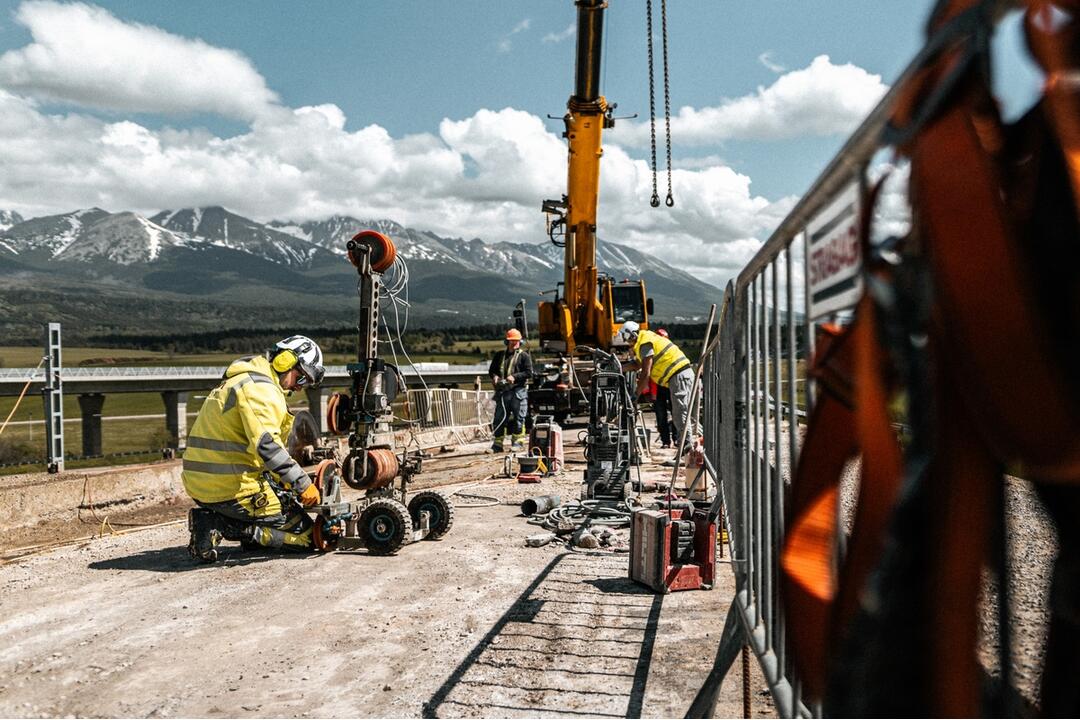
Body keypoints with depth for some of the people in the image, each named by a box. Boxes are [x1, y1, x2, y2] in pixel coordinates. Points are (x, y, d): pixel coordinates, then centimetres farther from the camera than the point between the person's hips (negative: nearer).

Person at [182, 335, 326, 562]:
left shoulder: (244, 381, 21)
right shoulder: (260, 386, -12)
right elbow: (267, 445, -24)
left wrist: (287, 482, 18)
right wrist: (303, 484, -20)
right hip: (232, 488, -10)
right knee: (305, 534, -4)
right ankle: (221, 526, -11)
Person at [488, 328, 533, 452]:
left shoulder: (524, 355, 3)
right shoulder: (500, 355, 17)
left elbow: (529, 373, -4)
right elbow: (491, 369, 21)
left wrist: (515, 376, -16)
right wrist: (494, 376, -1)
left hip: (518, 390, -4)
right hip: (502, 391, 4)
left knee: (518, 417, -2)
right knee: (499, 418, 4)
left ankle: (518, 442, 5)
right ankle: (498, 443, 10)